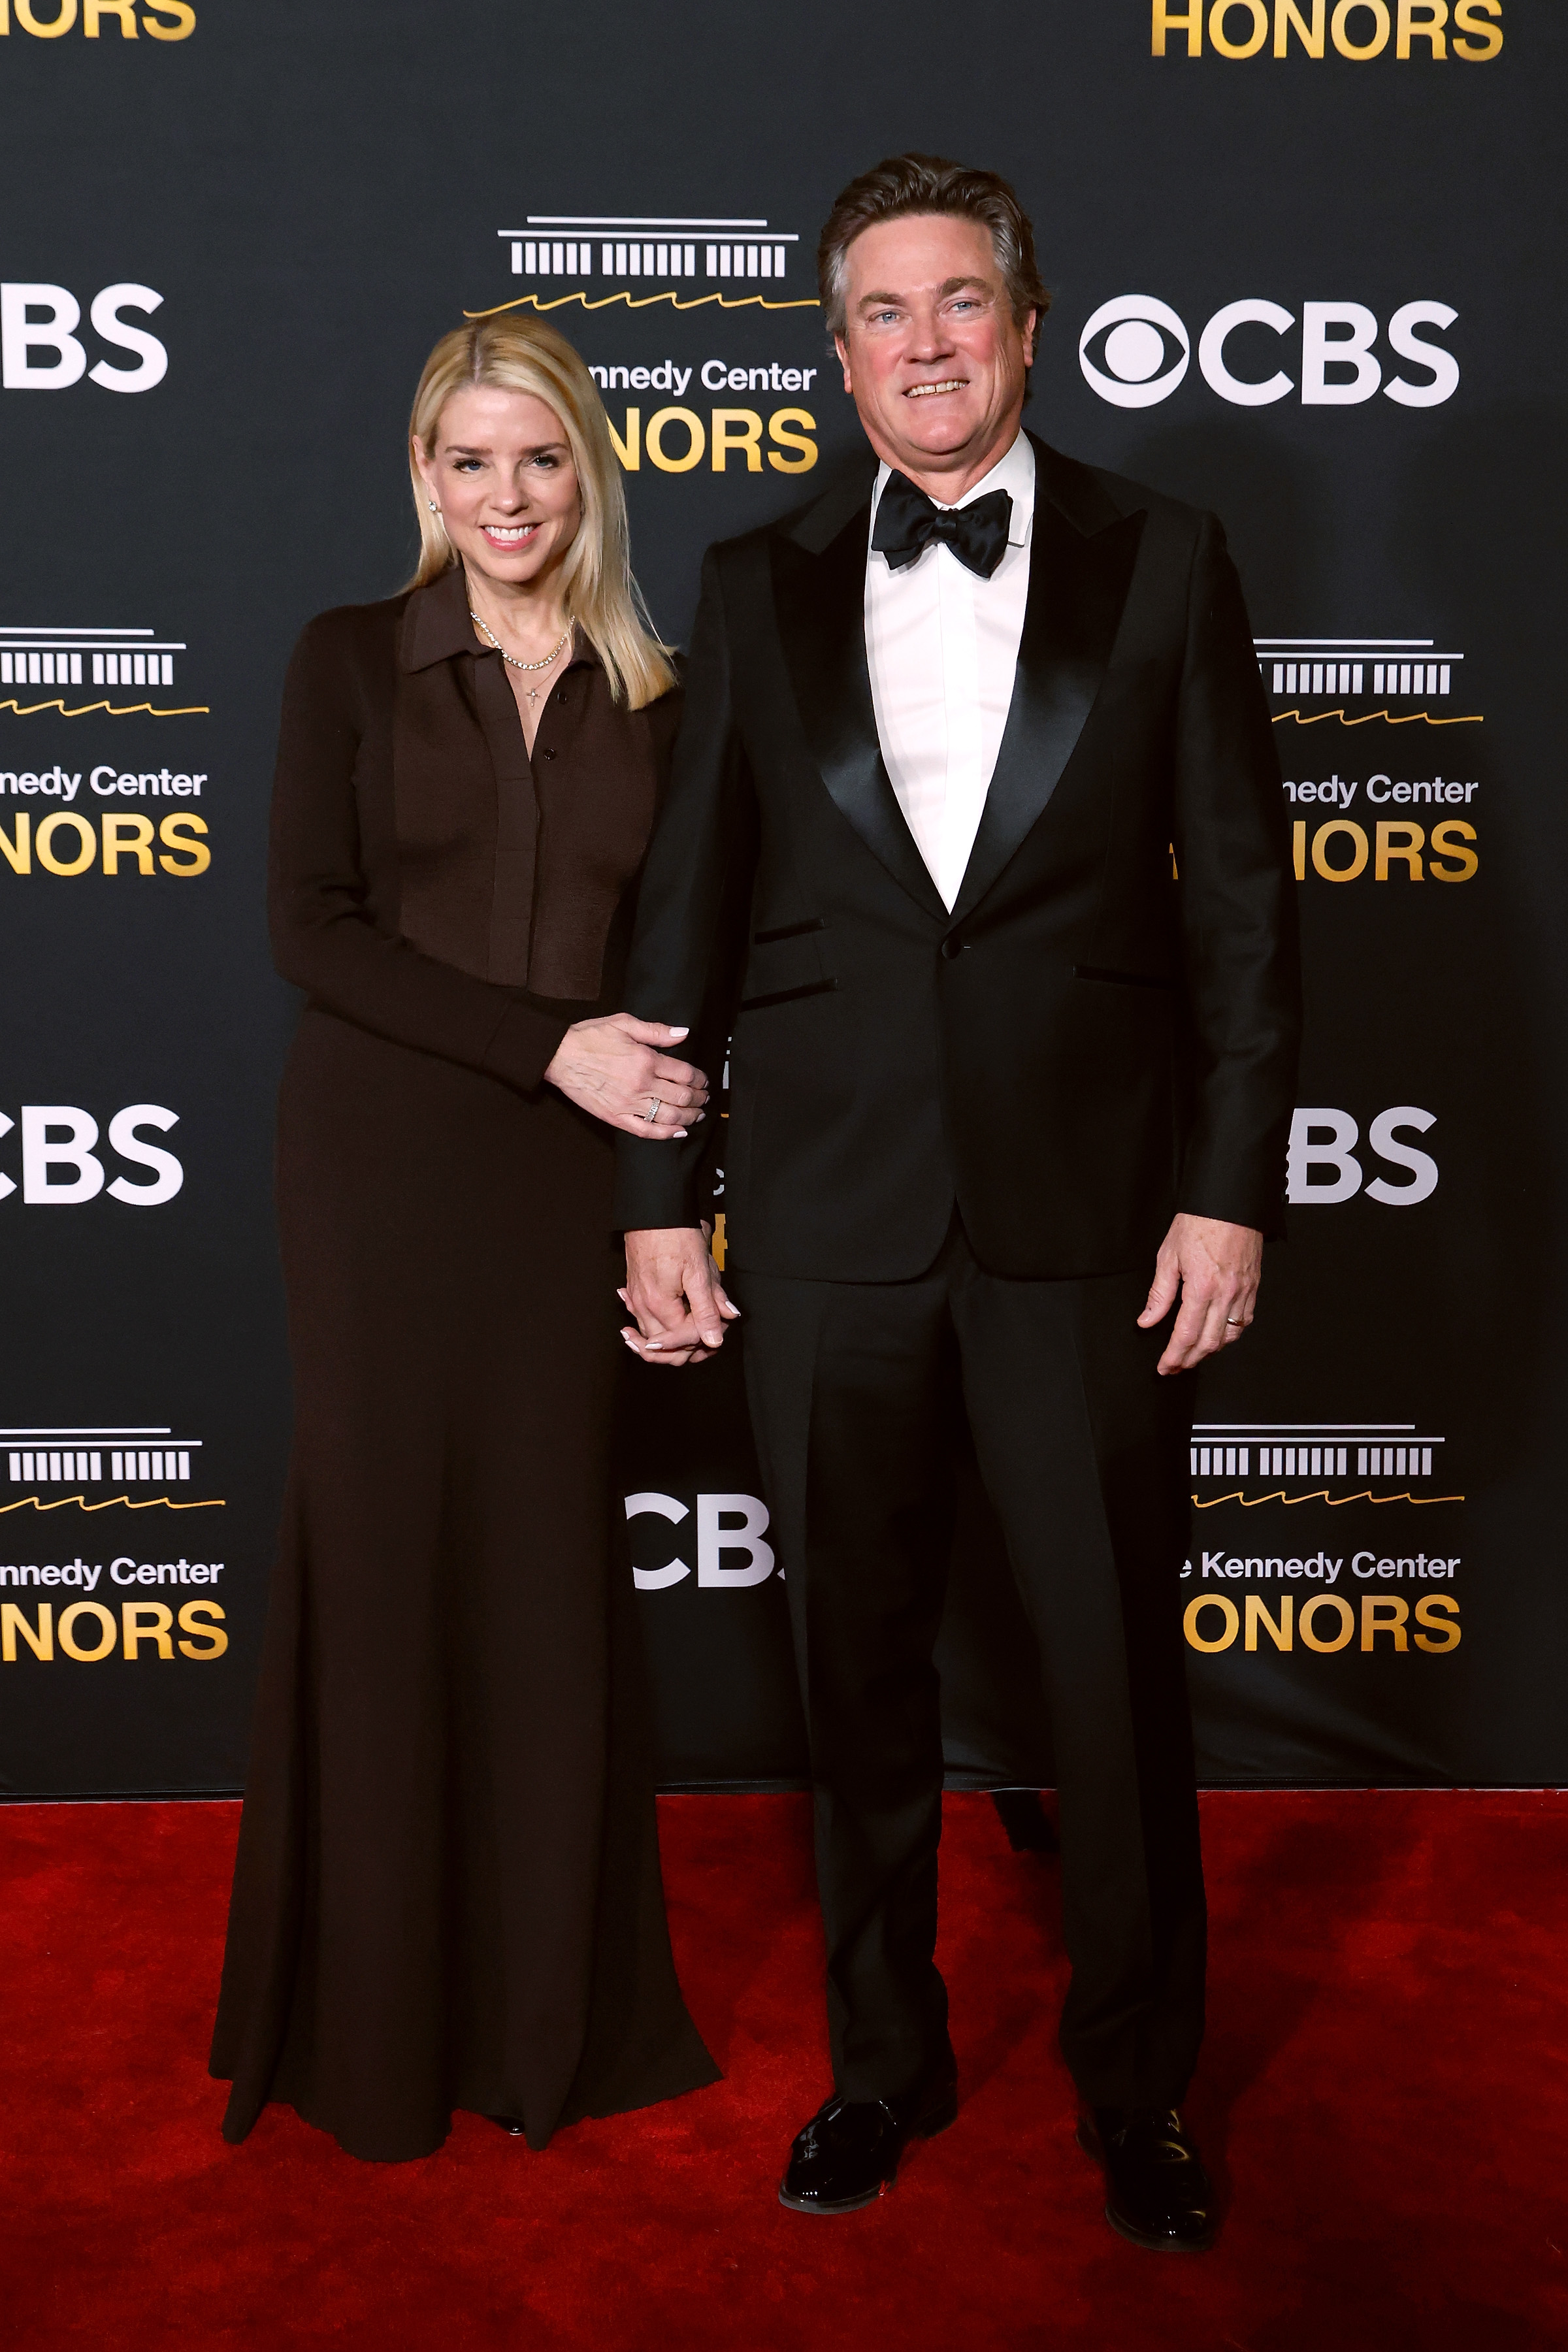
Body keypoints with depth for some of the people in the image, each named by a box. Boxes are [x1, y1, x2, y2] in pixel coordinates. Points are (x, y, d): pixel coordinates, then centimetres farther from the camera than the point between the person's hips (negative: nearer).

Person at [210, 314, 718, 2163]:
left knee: (555, 1565, 6)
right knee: (384, 1556, 4)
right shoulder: (353, 659, 2)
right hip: (384, 1170, -2)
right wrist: (551, 1044, -16)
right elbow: (314, 931, -7)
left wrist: (654, 1085, -5)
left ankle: (551, 2011, 25)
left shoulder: (650, 696, 10)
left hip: (574, 1176, 2)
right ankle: (376, 2025, 23)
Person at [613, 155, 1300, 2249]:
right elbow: (686, 911, 8)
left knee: (1121, 1672, 8)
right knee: (860, 1666, 13)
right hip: (831, 1214, 2)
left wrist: (1229, 1192, -5)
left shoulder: (1163, 563, 4)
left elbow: (1242, 902, 2)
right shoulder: (759, 589, 8)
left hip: (1089, 1211, -1)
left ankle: (1136, 2086, 31)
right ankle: (886, 2057, 34)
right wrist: (657, 1196, 3)